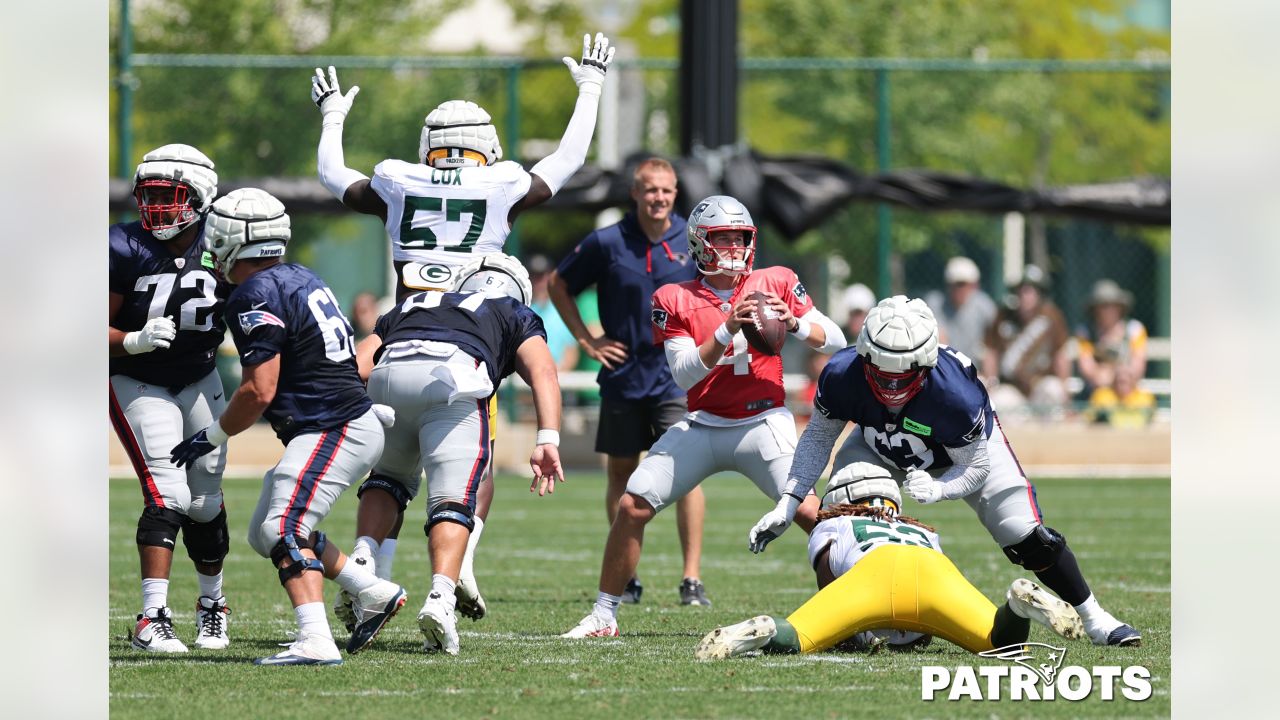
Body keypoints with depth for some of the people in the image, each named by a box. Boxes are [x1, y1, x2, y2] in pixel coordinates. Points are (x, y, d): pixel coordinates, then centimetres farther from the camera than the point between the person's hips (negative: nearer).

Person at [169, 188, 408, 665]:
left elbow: (259, 392, -16)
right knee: (265, 533, 16)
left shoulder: (255, 297, -14)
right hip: (353, 421, 10)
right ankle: (373, 593, 18)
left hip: (331, 430, -10)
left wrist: (211, 437, -5)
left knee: (284, 530, -19)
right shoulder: (300, 278, 14)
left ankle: (315, 641, -33)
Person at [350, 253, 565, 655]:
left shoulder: (411, 306, 42)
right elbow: (541, 371, 13)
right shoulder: (516, 316, 34)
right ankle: (440, 599, -26)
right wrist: (548, 441, 1)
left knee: (389, 476, 26)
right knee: (452, 501, -3)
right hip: (454, 378, -3)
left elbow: (357, 366, 28)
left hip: (389, 375, 3)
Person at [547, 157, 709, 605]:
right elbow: (559, 285, 10)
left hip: (676, 378, -1)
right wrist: (586, 340, 3)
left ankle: (692, 580, -11)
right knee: (621, 474, 9)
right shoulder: (606, 244, -3)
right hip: (622, 377, 1)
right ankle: (625, 579, 20)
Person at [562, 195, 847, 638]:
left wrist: (794, 322, -17)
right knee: (632, 507, -7)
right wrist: (728, 331, -23)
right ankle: (603, 616, 7)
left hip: (763, 425, -1)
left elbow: (836, 341, 2)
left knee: (813, 514, -20)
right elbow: (684, 374, -10)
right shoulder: (675, 301, 1)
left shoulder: (776, 284, 2)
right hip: (702, 427, 1)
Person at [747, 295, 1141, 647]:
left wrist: (935, 489, -46)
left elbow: (975, 467, -25)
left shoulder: (953, 394, -42)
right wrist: (787, 503, -21)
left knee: (1027, 538, -10)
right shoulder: (842, 376, -35)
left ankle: (1093, 617, 9)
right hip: (883, 447, 3)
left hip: (971, 446, -3)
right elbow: (818, 437, -15)